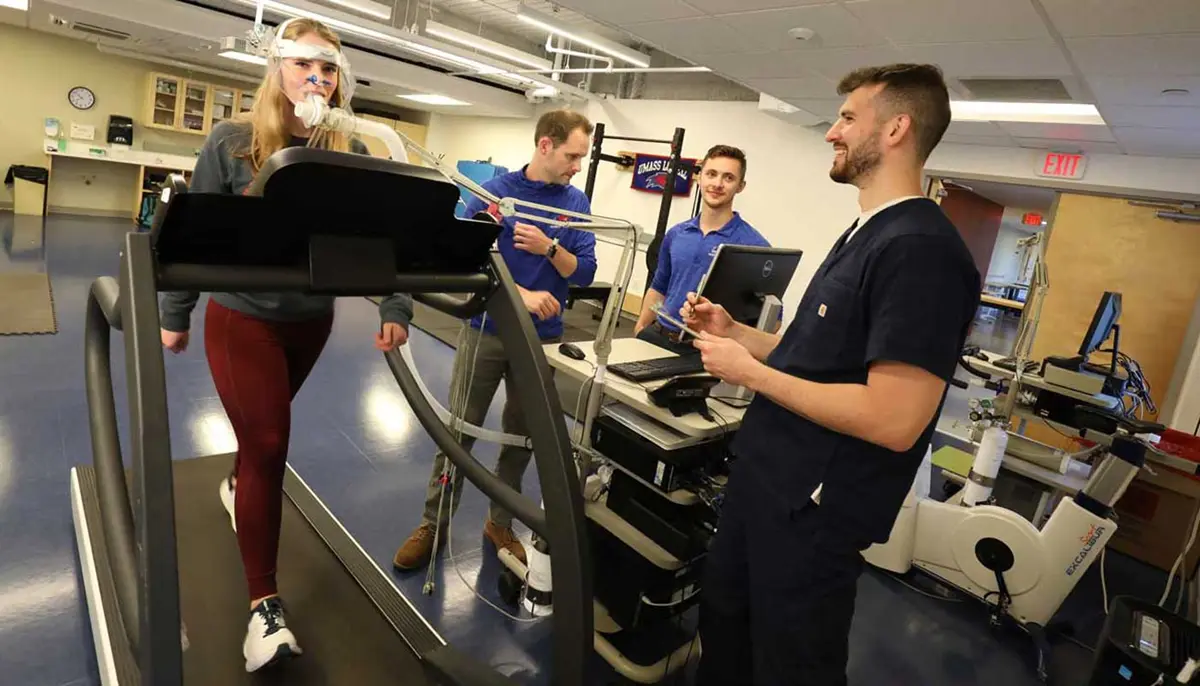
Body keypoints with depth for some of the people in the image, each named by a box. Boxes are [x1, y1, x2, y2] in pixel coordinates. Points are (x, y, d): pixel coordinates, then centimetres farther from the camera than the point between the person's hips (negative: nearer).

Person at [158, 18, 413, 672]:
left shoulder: (351, 154, -5)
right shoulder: (231, 141, -10)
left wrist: (394, 309, -23)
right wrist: (175, 314, 0)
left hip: (311, 319, 3)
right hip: (240, 316, -3)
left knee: (264, 434, 24)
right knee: (268, 445, -7)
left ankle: (236, 484, 59)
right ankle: (263, 603, 6)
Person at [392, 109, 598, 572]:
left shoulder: (577, 203, 2)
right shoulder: (495, 191, -7)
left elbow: (584, 273, -2)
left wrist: (549, 247, -19)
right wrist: (522, 294, -25)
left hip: (542, 339, 3)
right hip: (486, 331, -2)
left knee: (522, 436, 12)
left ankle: (501, 523, 30)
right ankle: (433, 523, 22)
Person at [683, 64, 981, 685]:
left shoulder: (919, 248, -22)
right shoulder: (864, 235, 11)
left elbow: (893, 420, -28)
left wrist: (750, 372, -21)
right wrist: (735, 331, 5)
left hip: (812, 509, -9)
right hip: (763, 478, 9)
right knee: (721, 620, 26)